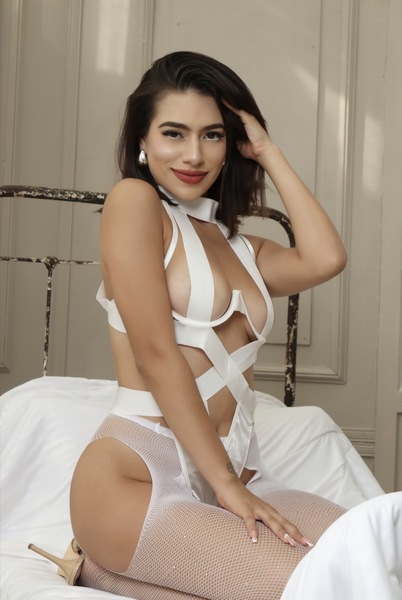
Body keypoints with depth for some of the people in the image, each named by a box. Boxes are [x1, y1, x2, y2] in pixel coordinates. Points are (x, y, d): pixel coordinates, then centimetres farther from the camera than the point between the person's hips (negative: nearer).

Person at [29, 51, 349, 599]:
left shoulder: (238, 246, 20)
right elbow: (156, 354, -10)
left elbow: (325, 259, -1)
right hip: (139, 475, -8)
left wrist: (268, 153, 8)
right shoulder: (134, 200, -1)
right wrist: (225, 484, -12)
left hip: (234, 472, 8)